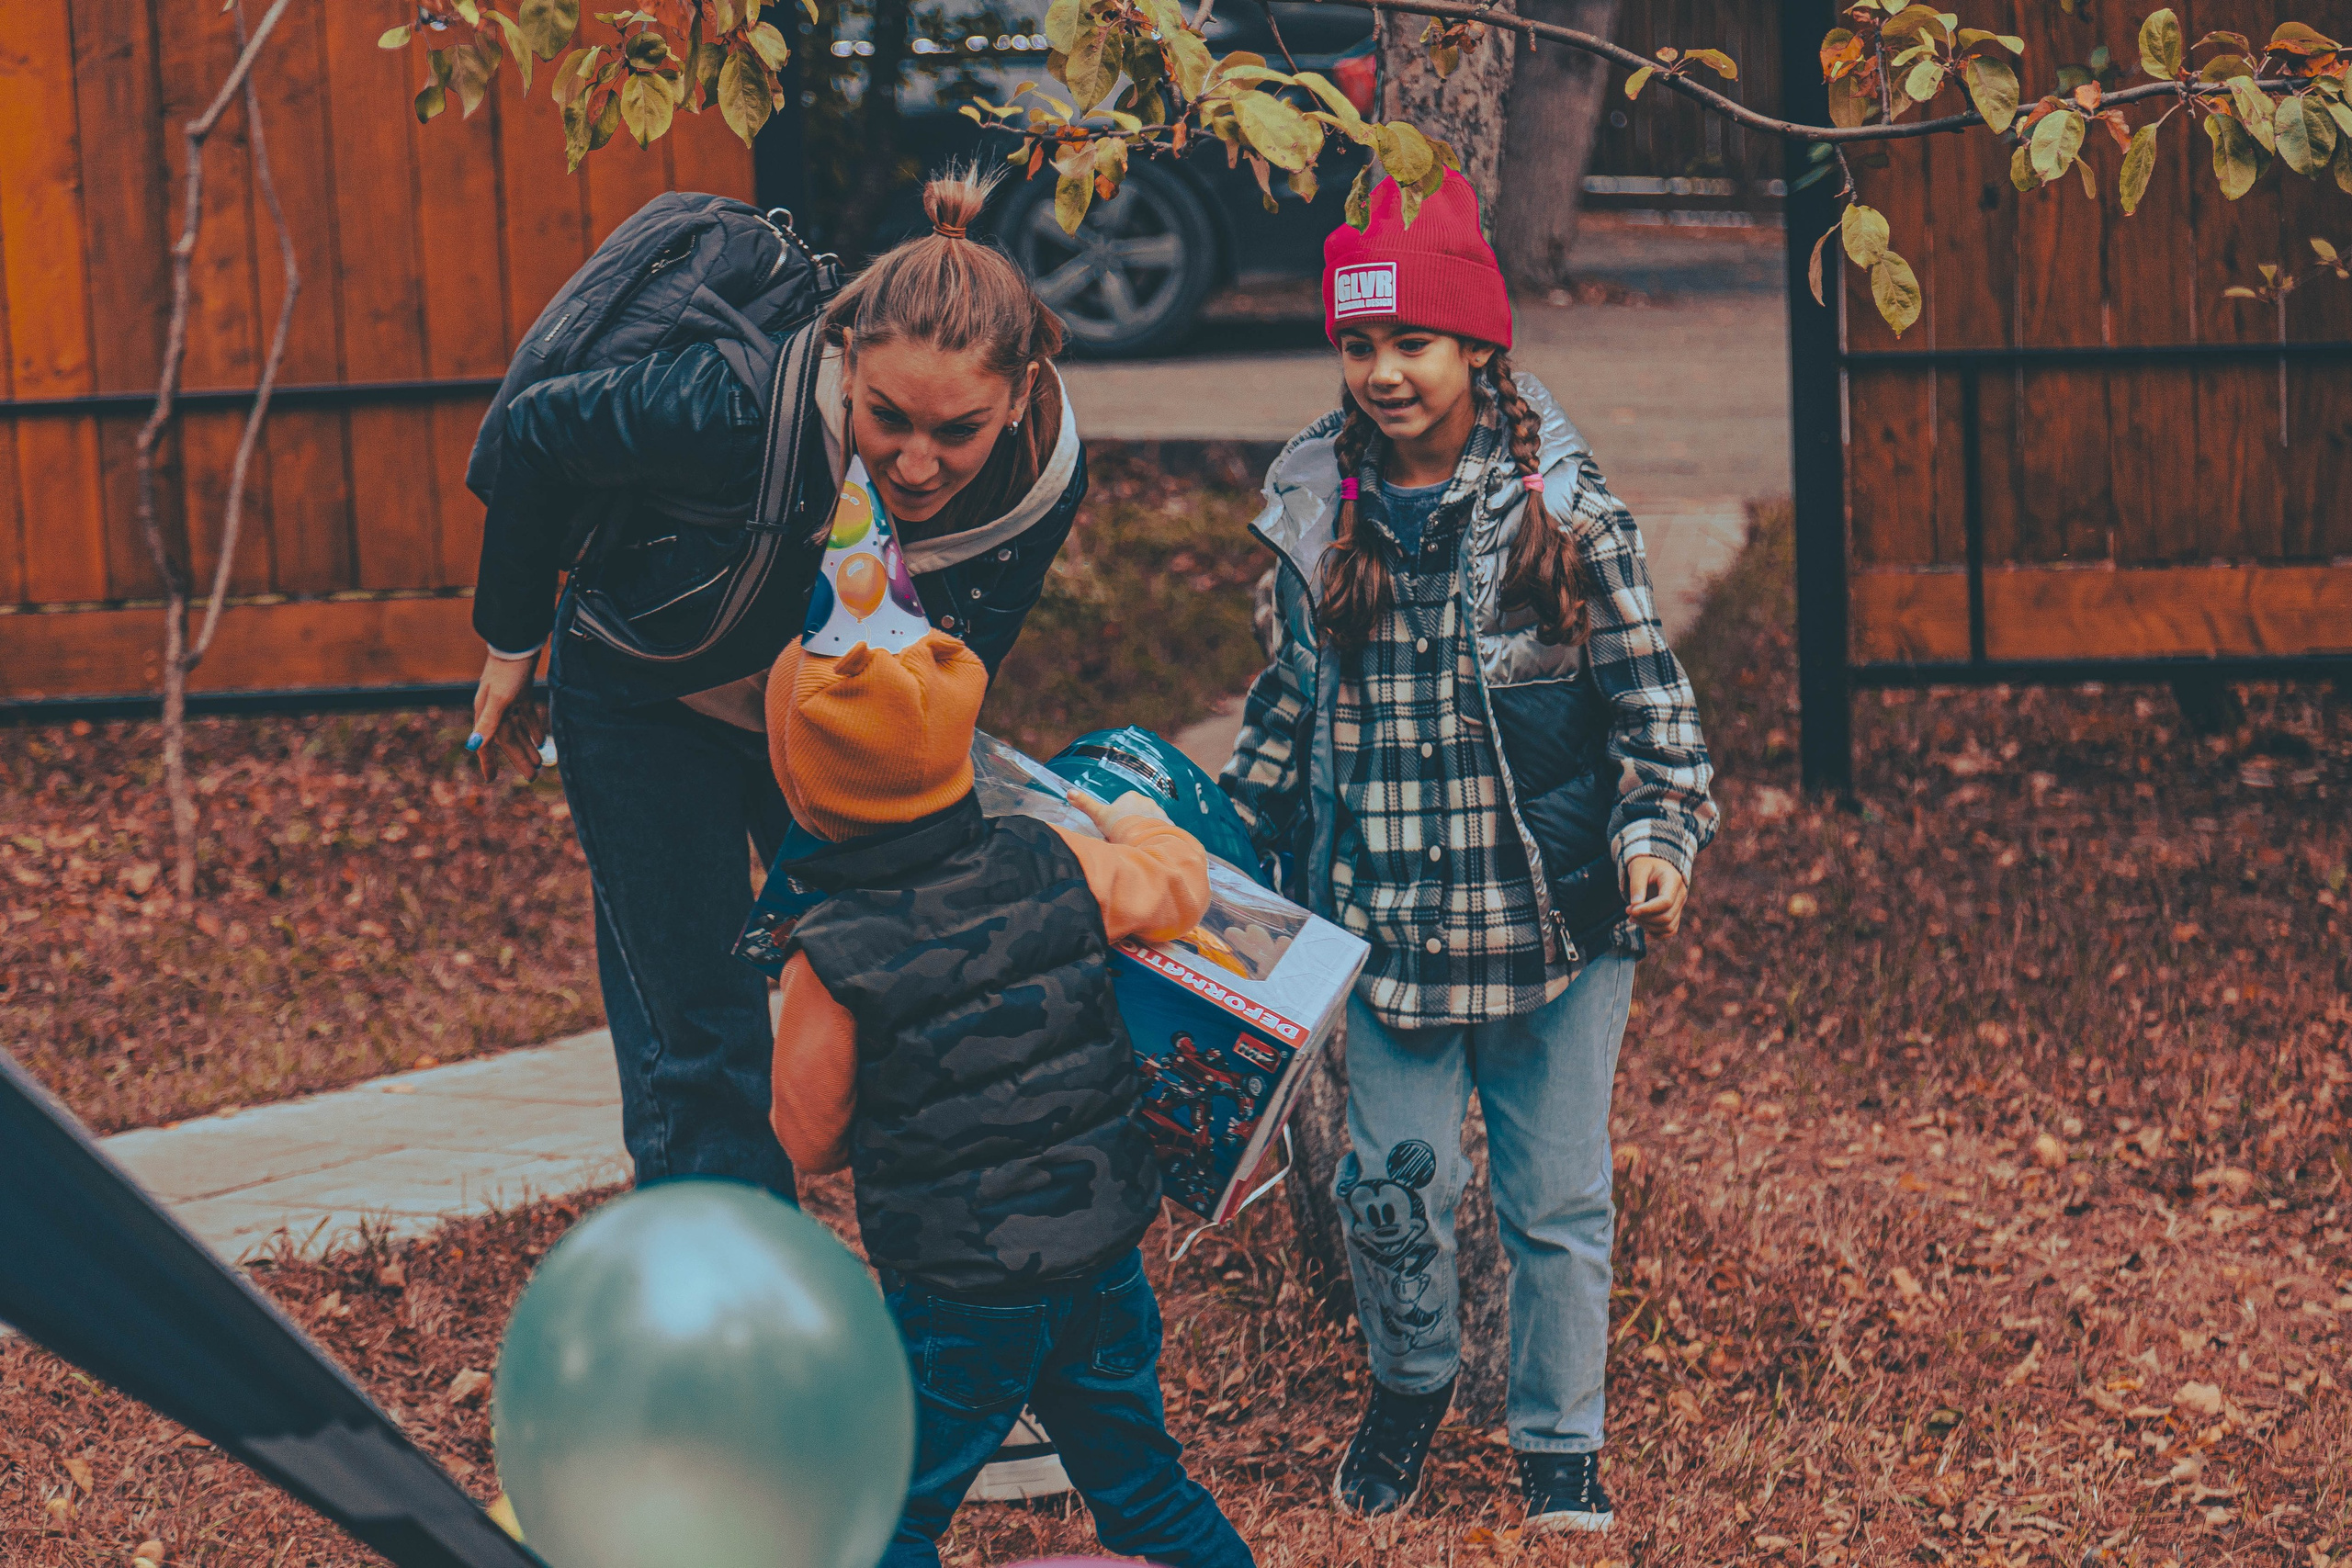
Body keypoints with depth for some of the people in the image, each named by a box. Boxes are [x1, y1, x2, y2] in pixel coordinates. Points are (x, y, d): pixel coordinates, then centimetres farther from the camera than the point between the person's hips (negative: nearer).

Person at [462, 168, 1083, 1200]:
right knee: (701, 1050, -3)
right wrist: (510, 646, -7)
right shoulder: (747, 409, -40)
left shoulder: (1041, 476, -26)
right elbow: (539, 435, -20)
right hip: (650, 699, -4)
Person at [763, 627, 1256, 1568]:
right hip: (1106, 1264, 5)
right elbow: (1178, 889, 10)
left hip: (957, 1300, -5)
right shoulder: (1055, 867, -8)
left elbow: (810, 1139, -4)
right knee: (1143, 1487, 21)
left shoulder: (829, 963, -17)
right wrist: (1140, 826, 31)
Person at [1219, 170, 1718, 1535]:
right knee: (1393, 1189, 5)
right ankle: (1411, 1384, 33)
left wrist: (1659, 837, -15)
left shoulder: (1563, 503, -7)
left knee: (1560, 1199, 7)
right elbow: (1291, 702, 15)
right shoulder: (1316, 511, 2)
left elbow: (1651, 698, -3)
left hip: (1554, 916, -2)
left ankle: (1562, 1441, 26)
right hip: (1387, 915, 2)